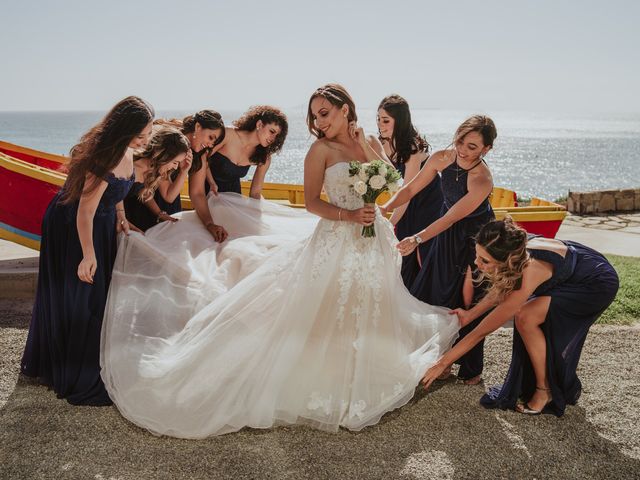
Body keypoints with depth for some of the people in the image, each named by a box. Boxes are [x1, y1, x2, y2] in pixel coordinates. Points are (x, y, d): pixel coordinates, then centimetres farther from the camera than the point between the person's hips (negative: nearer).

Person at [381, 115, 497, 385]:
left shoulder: (482, 180, -32)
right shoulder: (442, 159, -16)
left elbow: (451, 218, -32)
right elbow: (411, 188, -7)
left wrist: (418, 239, -41)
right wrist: (384, 208, -22)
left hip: (476, 238, -6)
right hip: (448, 235, 6)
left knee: (467, 301, -2)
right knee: (435, 292, 10)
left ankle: (471, 369, 15)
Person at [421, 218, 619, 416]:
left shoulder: (529, 273, -37)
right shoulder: (516, 251, -19)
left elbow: (483, 330, -30)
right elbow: (501, 288, 4)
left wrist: (441, 363, -25)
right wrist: (470, 314, -5)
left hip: (599, 284, -7)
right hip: (571, 276, 7)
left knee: (527, 317, -21)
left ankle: (546, 391, -3)